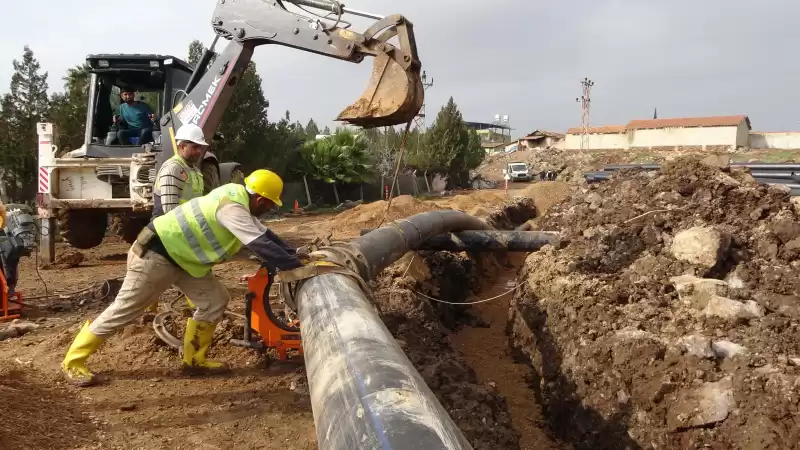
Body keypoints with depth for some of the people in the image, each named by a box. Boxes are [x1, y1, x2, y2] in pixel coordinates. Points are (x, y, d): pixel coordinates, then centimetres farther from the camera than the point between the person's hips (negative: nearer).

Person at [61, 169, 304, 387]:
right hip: (156, 255, -10)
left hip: (179, 257, 10)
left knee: (215, 299, 5)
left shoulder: (237, 194, 3)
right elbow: (262, 245, -30)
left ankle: (194, 359, 15)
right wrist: (296, 266, -22)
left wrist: (293, 255, 5)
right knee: (123, 310, 0)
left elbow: (263, 233, 11)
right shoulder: (232, 208, -27)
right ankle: (73, 362, 16)